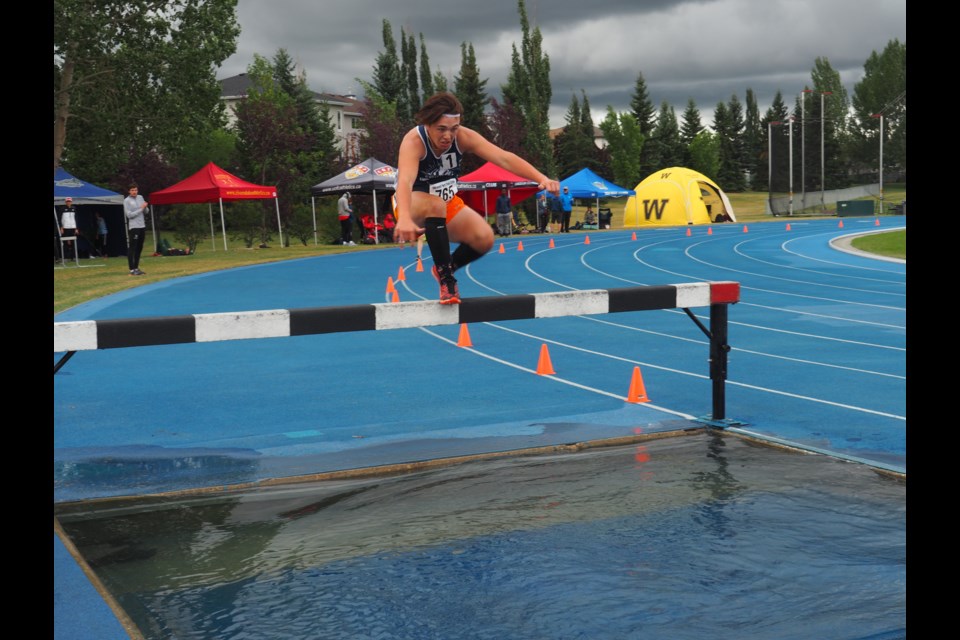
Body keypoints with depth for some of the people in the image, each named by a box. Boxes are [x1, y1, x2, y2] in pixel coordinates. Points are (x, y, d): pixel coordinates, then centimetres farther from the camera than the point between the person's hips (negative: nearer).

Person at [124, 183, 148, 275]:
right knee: (132, 248, -5)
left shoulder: (140, 197, 10)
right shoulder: (127, 201, -6)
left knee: (139, 248, 11)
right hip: (134, 227, -6)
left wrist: (145, 207, -7)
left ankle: (136, 268, 18)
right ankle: (132, 270, -5)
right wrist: (141, 209, -13)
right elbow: (129, 215, -13)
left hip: (142, 226, 6)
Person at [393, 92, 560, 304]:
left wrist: (541, 178, -45)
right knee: (436, 205, -39)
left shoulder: (463, 137, -19)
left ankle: (445, 268, 10)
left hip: (448, 204, 4)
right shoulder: (413, 141, -31)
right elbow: (405, 181, -49)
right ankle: (446, 280, -30)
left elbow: (503, 158, -29)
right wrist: (404, 219, -68)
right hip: (413, 205, -4)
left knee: (484, 238, -20)